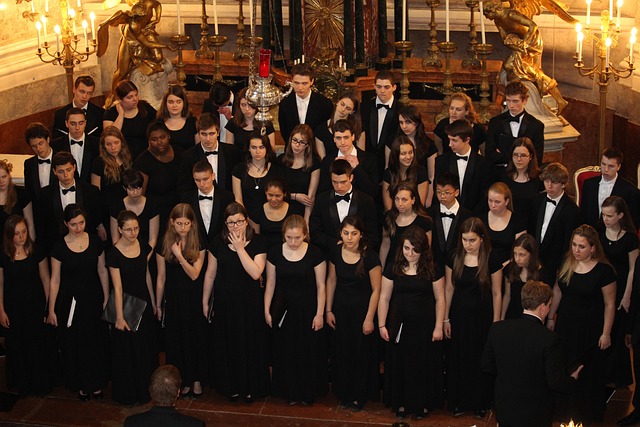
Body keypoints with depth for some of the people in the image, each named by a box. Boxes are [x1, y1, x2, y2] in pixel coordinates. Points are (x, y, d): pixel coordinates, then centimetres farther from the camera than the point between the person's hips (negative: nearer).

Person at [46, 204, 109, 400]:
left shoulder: (95, 242, -4)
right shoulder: (60, 247, -9)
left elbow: (102, 271, 5)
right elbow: (55, 280, -5)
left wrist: (106, 298, 4)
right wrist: (51, 310, -3)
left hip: (93, 299, 2)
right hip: (70, 301, -1)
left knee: (96, 343, 9)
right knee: (74, 345, 8)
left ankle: (96, 384, 26)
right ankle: (81, 385, 26)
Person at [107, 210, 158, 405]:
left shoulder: (143, 247, -2)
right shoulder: (114, 254, -18)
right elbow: (117, 288, -17)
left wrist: (153, 303, 12)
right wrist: (119, 317, -15)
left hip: (144, 302, 6)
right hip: (126, 304, -5)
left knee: (146, 347, 16)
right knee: (126, 350, 7)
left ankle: (145, 389, 33)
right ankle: (127, 393, 23)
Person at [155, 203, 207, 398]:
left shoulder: (198, 245, -6)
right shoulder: (164, 246, -5)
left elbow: (194, 274, -12)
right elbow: (161, 278, 1)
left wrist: (180, 256, -24)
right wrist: (158, 305, 6)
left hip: (194, 298, 0)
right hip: (173, 298, 0)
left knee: (196, 338, 8)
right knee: (176, 340, 8)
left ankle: (196, 379, 24)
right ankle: (183, 380, 22)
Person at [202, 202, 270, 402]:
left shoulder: (257, 244, -9)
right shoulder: (218, 244, -3)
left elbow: (256, 273, -22)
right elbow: (210, 274, 5)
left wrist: (240, 248, -21)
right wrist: (205, 301, 9)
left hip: (250, 303, -2)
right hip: (224, 303, 2)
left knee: (249, 344, 7)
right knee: (227, 344, 12)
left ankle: (250, 387, 25)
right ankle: (231, 386, 29)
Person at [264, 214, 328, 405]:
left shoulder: (315, 254, -11)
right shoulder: (275, 253, -4)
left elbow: (320, 286, -6)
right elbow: (270, 284, 4)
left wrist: (319, 314, -7)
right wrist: (267, 310, 4)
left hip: (308, 310, -2)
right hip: (284, 309, 2)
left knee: (309, 352, 7)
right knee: (286, 352, 11)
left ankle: (308, 393, 26)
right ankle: (290, 392, 29)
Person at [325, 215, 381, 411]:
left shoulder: (369, 256, -20)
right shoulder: (336, 252, -7)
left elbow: (376, 290, -14)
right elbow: (331, 281, 5)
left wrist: (369, 318, -13)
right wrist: (328, 310, 6)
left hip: (362, 309, -4)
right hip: (340, 308, 4)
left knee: (361, 352, 8)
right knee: (341, 350, 13)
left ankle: (359, 395, 26)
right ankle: (344, 392, 32)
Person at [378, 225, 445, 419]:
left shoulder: (433, 270, -5)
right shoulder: (393, 269, -2)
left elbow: (439, 299, -2)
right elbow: (384, 298, 2)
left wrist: (438, 327, -5)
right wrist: (382, 325, -1)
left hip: (425, 326, -1)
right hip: (400, 326, 1)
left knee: (423, 364, 7)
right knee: (399, 364, 9)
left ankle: (422, 403, 23)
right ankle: (401, 403, 24)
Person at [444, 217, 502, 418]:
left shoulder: (492, 261, -11)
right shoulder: (455, 259, -4)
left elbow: (496, 293, -5)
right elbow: (449, 290, 4)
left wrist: (496, 322, -4)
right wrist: (446, 319, 6)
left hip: (482, 318, -2)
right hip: (459, 316, 2)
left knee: (480, 360, 7)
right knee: (458, 359, 9)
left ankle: (480, 403, 24)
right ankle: (459, 401, 26)